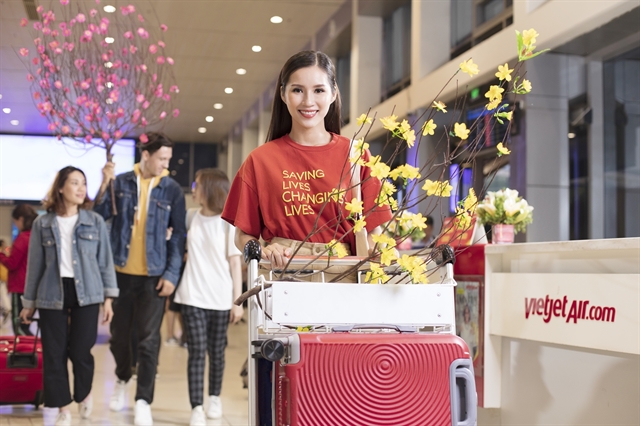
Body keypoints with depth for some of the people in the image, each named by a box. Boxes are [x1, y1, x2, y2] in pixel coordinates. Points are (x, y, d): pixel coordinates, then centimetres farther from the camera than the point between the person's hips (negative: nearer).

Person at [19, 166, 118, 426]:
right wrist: (29, 302, 9)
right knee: (54, 354, 1)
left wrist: (108, 297, 0)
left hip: (86, 294, -1)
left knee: (80, 351, -1)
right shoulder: (42, 224, 3)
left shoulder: (95, 222, 3)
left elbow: (105, 261, 4)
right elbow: (35, 265, 7)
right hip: (52, 294, 1)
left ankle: (84, 394, 27)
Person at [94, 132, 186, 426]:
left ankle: (143, 401, 4)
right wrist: (104, 185, -17)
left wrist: (171, 274, -7)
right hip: (120, 272, 2)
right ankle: (122, 380, 36)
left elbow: (178, 235, -1)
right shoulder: (121, 183, 2)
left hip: (153, 275, -1)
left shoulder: (172, 190, -1)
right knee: (119, 334, 12)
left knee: (148, 340, -4)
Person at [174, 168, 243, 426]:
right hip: (193, 297, 2)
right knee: (196, 352, -5)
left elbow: (235, 262, -4)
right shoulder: (191, 218, 6)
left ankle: (215, 397, 30)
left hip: (220, 298, -2)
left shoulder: (229, 222, -4)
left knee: (216, 351, 10)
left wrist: (238, 300, -7)